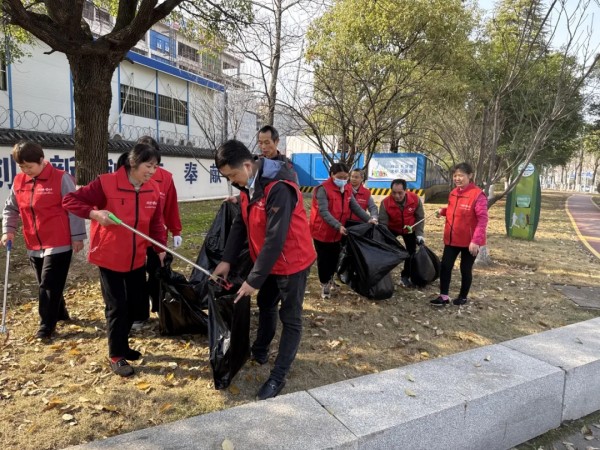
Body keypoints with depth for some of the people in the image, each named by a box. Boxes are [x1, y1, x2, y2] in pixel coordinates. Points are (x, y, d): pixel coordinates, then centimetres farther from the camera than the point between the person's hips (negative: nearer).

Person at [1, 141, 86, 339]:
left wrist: (77, 236, -9)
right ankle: (59, 313, 36)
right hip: (34, 246, 6)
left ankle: (46, 326, 8)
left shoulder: (61, 178, -11)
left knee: (49, 285, -4)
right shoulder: (19, 182, 6)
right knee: (46, 284, 16)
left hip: (59, 244, -6)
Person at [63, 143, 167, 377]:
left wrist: (161, 247, -4)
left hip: (137, 258, 6)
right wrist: (94, 213, -28)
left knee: (135, 302, 15)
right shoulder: (106, 183, -17)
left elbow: (156, 222, 6)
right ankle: (115, 356, 19)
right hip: (109, 257, -5)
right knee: (117, 306, 1)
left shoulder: (153, 190, -2)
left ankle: (122, 345, 36)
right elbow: (70, 200, -12)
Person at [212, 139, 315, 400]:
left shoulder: (279, 189, -30)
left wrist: (253, 280, -24)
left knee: (290, 318, 4)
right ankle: (260, 351, 47)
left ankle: (278, 377, 16)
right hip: (269, 261, 9)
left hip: (292, 262, -9)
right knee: (265, 305, 24)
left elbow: (275, 239, -30)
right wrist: (227, 260, -3)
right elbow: (240, 224, 5)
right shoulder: (247, 186, -2)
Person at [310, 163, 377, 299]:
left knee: (335, 257, 19)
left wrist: (368, 219, -11)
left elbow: (355, 207, 2)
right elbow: (323, 212, -26)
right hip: (322, 231, -6)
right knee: (323, 259, 5)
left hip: (337, 232, 7)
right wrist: (338, 226, -34)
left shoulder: (347, 189, 3)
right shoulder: (323, 189, -20)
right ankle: (324, 284, 20)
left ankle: (330, 278, 41)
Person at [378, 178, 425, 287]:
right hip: (392, 229, -1)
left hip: (410, 229, 1)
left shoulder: (415, 199, -28)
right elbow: (383, 223, -26)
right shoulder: (385, 203, -31)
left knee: (411, 252, 3)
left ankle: (405, 277, 17)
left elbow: (420, 217, -13)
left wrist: (419, 234, -16)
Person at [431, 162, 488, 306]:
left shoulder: (477, 194, -17)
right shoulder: (453, 193, 6)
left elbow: (483, 219, -19)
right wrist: (443, 211, -1)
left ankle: (463, 297, 27)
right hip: (452, 239, 6)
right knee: (445, 266, 4)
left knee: (465, 269, 9)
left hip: (469, 241, -6)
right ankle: (443, 296, 15)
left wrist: (476, 240, -25)